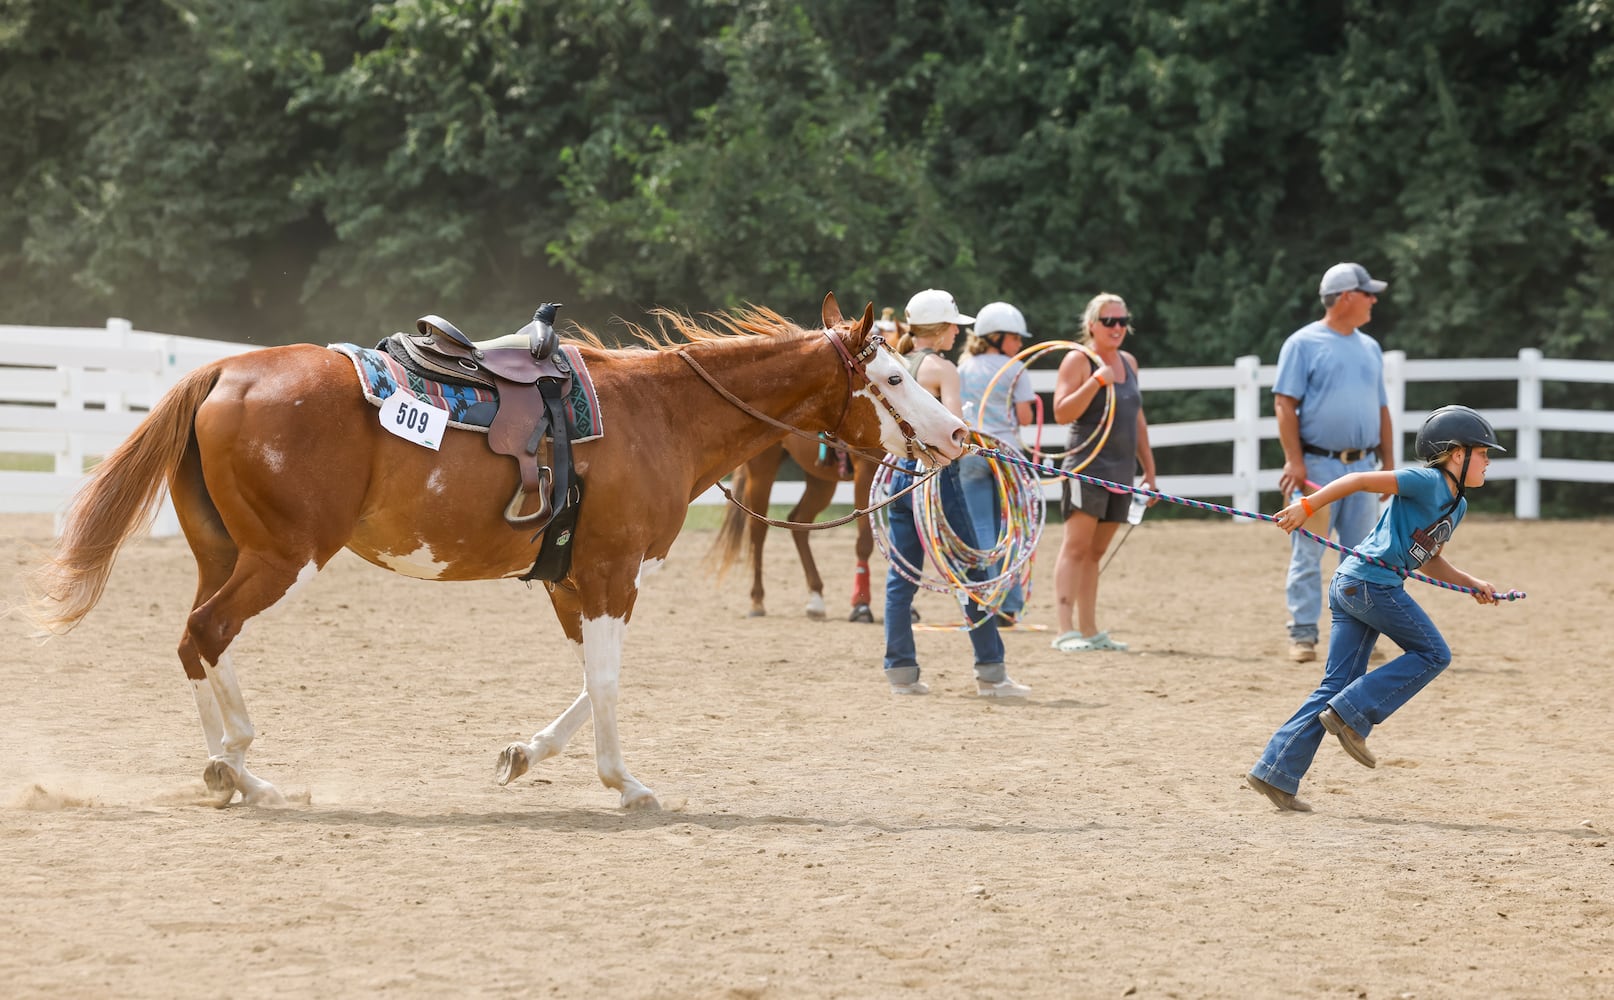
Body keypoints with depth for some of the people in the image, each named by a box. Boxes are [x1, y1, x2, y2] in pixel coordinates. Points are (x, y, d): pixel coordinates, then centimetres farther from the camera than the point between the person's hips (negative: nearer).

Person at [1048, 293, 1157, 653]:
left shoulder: (1128, 362, 17)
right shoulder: (1078, 360, -4)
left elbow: (1137, 420, 24)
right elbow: (1062, 413, -13)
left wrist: (1149, 469, 21)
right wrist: (1096, 382, -22)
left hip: (1121, 471, 7)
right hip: (1087, 467, -7)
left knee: (1095, 552, 9)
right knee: (1076, 546, -12)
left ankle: (1089, 630, 10)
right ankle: (1066, 631, -18)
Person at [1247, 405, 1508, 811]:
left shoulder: (1457, 505, 19)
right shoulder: (1427, 482, -10)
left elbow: (1430, 561, 28)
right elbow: (1361, 480, -14)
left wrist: (1472, 584, 16)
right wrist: (1307, 506, -19)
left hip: (1350, 587, 9)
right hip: (1372, 582, -9)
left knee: (1336, 687, 6)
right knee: (1432, 654, 0)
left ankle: (1276, 773, 3)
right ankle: (1351, 715, -4)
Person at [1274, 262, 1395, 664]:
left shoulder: (1369, 348, 15)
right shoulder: (1304, 344, -3)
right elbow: (1285, 404, -8)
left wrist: (1388, 463, 15)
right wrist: (1294, 461, -16)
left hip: (1363, 467, 6)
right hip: (1317, 465, -6)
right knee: (1308, 553, -4)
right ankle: (1303, 634, -1)